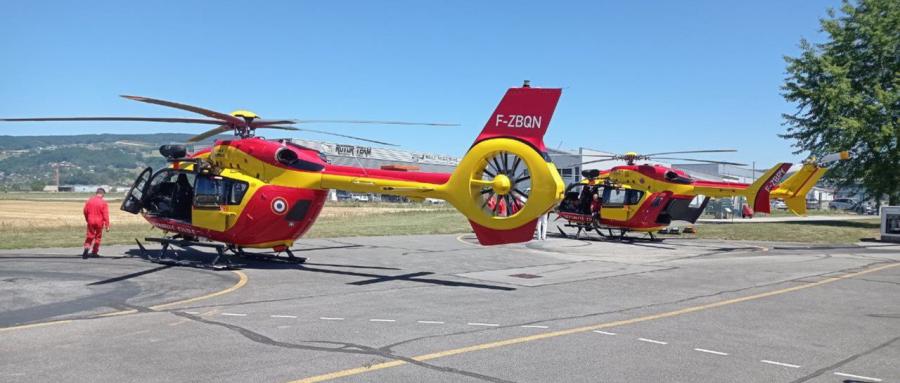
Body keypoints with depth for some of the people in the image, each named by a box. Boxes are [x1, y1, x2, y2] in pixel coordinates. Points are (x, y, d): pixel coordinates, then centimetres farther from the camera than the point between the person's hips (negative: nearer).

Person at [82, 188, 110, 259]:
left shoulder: (89, 201, 0)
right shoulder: (103, 203, -11)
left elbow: (85, 211, 7)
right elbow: (106, 215, -12)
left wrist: (87, 220, 22)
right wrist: (107, 225, -8)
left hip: (90, 221, 2)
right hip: (99, 222, -2)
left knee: (89, 236, 10)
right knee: (98, 237, 12)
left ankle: (86, 248, -14)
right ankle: (94, 252, 16)